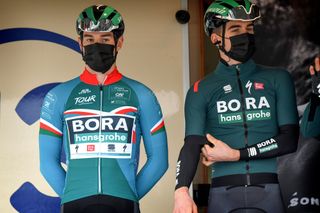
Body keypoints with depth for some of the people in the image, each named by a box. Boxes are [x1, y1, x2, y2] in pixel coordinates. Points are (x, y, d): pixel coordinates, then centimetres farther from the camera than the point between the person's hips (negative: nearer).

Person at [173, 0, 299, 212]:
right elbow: (192, 144, -5)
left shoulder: (278, 79, 8)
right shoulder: (202, 90, 7)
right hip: (223, 194, 0)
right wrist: (181, 190, -23)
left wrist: (235, 154, -7)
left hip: (268, 192, 1)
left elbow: (289, 140, 2)